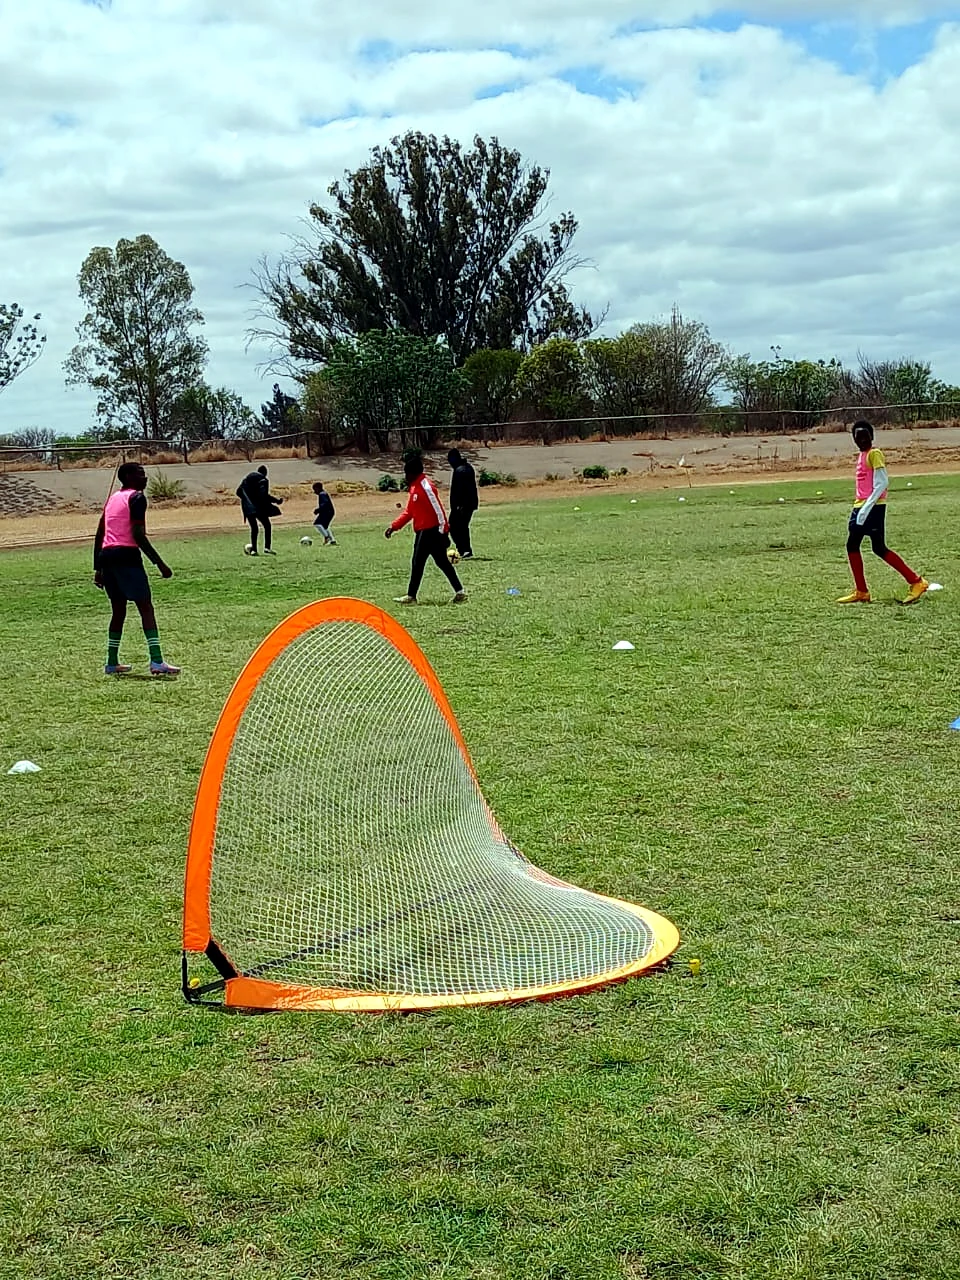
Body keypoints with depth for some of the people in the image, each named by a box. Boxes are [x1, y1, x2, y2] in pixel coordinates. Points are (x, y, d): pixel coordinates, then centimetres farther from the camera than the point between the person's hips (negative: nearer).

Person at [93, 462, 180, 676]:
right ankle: (156, 662, -19)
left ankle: (112, 663, 19)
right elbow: (138, 534, -13)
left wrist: (98, 568, 25)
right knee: (145, 606, -9)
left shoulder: (112, 498, 22)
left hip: (106, 555, 8)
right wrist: (159, 563, -13)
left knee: (118, 609, 17)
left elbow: (99, 535, 21)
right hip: (126, 554, -8)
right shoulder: (136, 497, -2)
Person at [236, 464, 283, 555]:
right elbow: (264, 496, -17)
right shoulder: (263, 480, -6)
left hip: (247, 507, 6)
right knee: (267, 526, 3)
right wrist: (277, 500, -11)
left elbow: (238, 492, 12)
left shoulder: (247, 478, 14)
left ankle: (253, 549, 5)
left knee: (254, 528, 13)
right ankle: (267, 547, -9)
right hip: (258, 506, -6)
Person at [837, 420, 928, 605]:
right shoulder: (862, 456, 16)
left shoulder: (874, 454, -10)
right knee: (852, 546, 7)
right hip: (860, 507, 9)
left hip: (873, 507, -9)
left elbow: (882, 483, -18)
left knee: (879, 548, -9)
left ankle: (916, 582, -3)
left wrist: (867, 508, -23)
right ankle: (861, 593, 11)